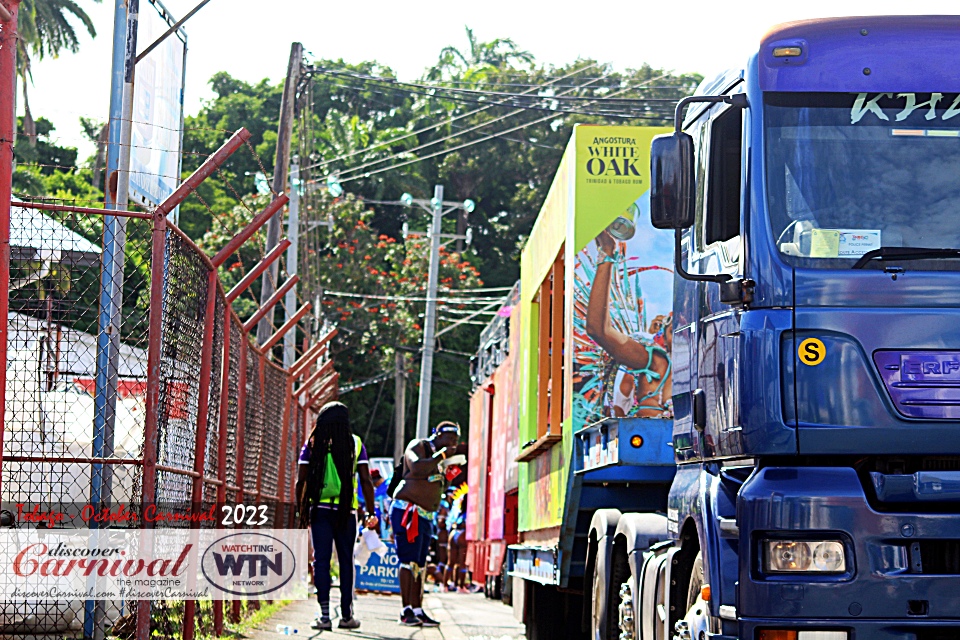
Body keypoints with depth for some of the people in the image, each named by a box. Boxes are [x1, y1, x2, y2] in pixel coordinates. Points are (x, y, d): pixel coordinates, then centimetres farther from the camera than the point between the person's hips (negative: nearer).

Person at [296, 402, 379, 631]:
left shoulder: (312, 444, 3)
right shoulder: (355, 444, 3)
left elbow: (301, 480, 0)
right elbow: (366, 481, -1)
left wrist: (301, 509, 9)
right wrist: (372, 512, 4)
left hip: (320, 509, 0)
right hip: (346, 510, 0)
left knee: (321, 560, 1)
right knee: (346, 561, 9)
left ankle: (324, 615, -6)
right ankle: (346, 614, 12)